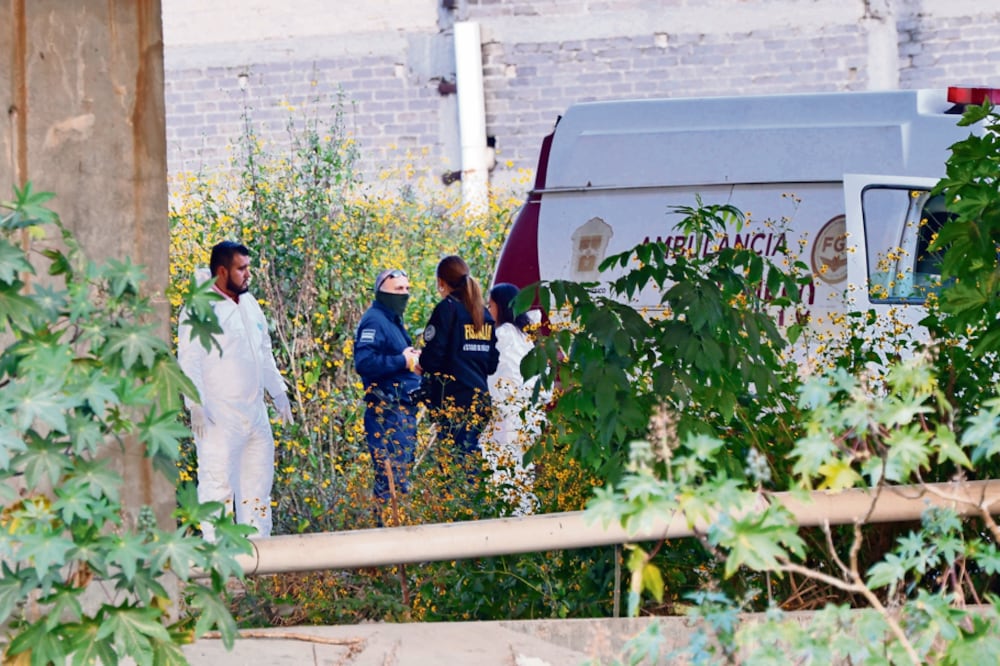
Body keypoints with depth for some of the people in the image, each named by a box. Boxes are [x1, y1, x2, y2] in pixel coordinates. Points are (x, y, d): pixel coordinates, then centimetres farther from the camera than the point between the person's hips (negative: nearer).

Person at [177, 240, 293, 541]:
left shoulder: (249, 303, 15)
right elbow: (189, 360, -14)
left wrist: (278, 393, 25)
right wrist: (195, 405, -21)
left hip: (255, 414, 8)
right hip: (219, 419, -8)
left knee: (258, 483, 12)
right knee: (218, 484, -10)